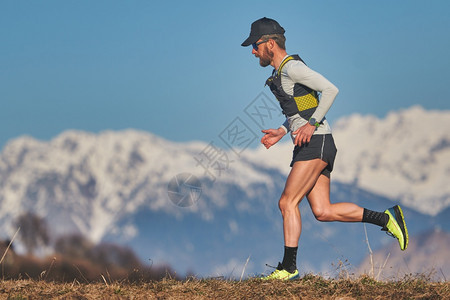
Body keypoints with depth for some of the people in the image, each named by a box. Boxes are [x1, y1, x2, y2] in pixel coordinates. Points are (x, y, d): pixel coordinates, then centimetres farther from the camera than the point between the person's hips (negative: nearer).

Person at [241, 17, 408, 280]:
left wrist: (312, 124, -23)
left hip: (316, 143, -10)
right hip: (310, 147, 10)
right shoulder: (282, 72, 21)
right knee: (323, 212, 2)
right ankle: (386, 218, 5)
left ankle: (288, 267, -10)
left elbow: (330, 89, -18)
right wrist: (282, 132, 19)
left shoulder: (292, 66, -10)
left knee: (287, 202, -12)